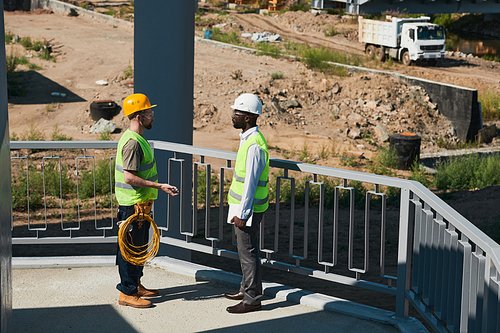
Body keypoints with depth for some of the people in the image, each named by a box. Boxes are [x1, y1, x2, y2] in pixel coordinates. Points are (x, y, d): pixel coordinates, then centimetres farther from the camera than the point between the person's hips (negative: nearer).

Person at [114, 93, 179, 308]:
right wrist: (160, 186, -26)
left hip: (140, 203, 11)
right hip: (132, 204, -10)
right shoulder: (132, 142, -21)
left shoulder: (137, 139, 13)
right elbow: (129, 178, -26)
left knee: (139, 246, 18)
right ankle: (127, 293, 4)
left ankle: (135, 285, 30)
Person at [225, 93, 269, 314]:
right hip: (244, 204, 10)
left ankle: (252, 300, 6)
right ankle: (246, 289, 33)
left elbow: (251, 182, -23)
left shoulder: (254, 145, -23)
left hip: (249, 207, -10)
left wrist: (242, 214, -21)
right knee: (244, 249, 20)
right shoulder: (247, 138, 10)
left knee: (248, 252, -2)